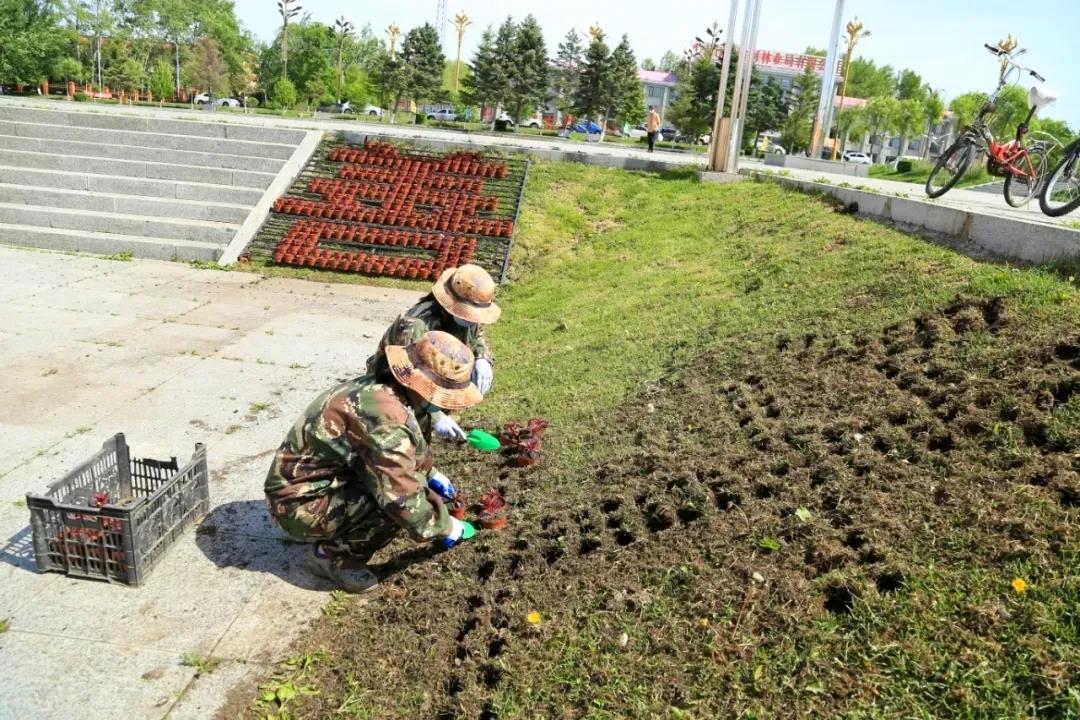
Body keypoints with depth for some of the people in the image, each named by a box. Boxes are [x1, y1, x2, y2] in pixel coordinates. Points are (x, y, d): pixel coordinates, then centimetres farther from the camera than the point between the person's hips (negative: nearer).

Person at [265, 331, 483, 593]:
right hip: (301, 503, -9)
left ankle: (336, 536, 14)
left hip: (320, 481, 9)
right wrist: (445, 527, -14)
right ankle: (332, 556, -2)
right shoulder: (383, 414, -32)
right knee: (397, 501, -26)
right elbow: (403, 500, -30)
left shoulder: (383, 389, -1)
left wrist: (431, 473, 24)